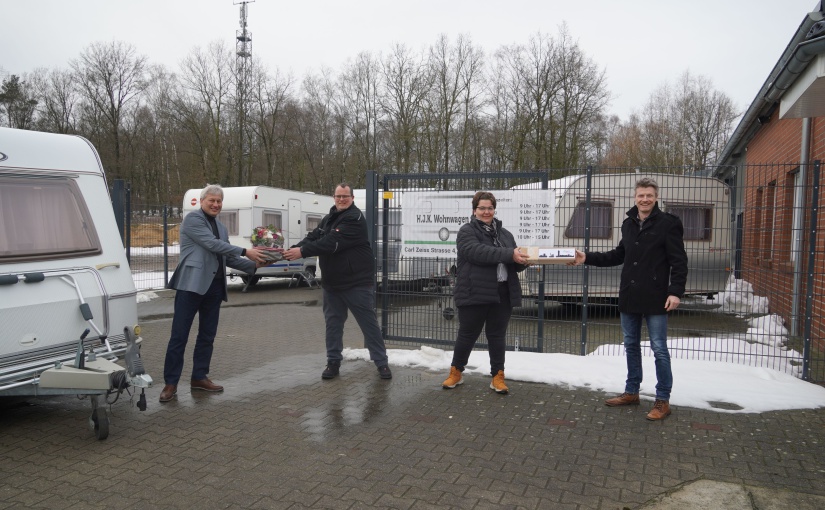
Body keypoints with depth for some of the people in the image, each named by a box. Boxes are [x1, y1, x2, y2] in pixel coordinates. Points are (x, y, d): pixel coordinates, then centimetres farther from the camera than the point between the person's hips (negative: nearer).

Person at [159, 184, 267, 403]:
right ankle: (170, 382, 5)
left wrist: (253, 264, 3)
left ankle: (200, 377, 22)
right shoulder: (192, 219, -5)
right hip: (192, 284, -7)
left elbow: (227, 258, 16)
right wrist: (245, 251, -18)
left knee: (207, 335, 12)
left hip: (214, 286, 7)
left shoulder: (220, 226, 18)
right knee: (179, 335, -2)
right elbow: (212, 244, -16)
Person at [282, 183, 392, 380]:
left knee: (369, 323, 1)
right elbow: (312, 237, 3)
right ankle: (333, 362, 23)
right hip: (332, 282, 7)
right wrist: (292, 250, -16)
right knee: (332, 323, 11)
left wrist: (303, 252, -27)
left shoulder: (355, 218, -15)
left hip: (357, 282, -7)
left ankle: (381, 362, 11)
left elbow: (333, 242, -25)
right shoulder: (328, 219, 13)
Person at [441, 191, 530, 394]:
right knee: (467, 334, 6)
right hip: (474, 294, -5)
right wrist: (509, 254, -28)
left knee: (497, 336, 11)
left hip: (502, 294, 5)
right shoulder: (467, 231, -3)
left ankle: (498, 377, 21)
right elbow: (478, 252, -21)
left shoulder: (504, 234, 17)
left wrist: (523, 260, -8)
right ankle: (456, 372, 23)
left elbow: (514, 263, 17)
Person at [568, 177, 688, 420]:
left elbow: (679, 262, -10)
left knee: (659, 349, 1)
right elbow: (619, 255, 20)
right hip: (629, 297, 7)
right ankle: (631, 392, 28)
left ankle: (663, 400, 11)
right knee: (631, 346, 15)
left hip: (655, 299, -6)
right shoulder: (628, 224, 11)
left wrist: (676, 291, -20)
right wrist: (587, 258, 12)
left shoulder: (667, 223, -8)